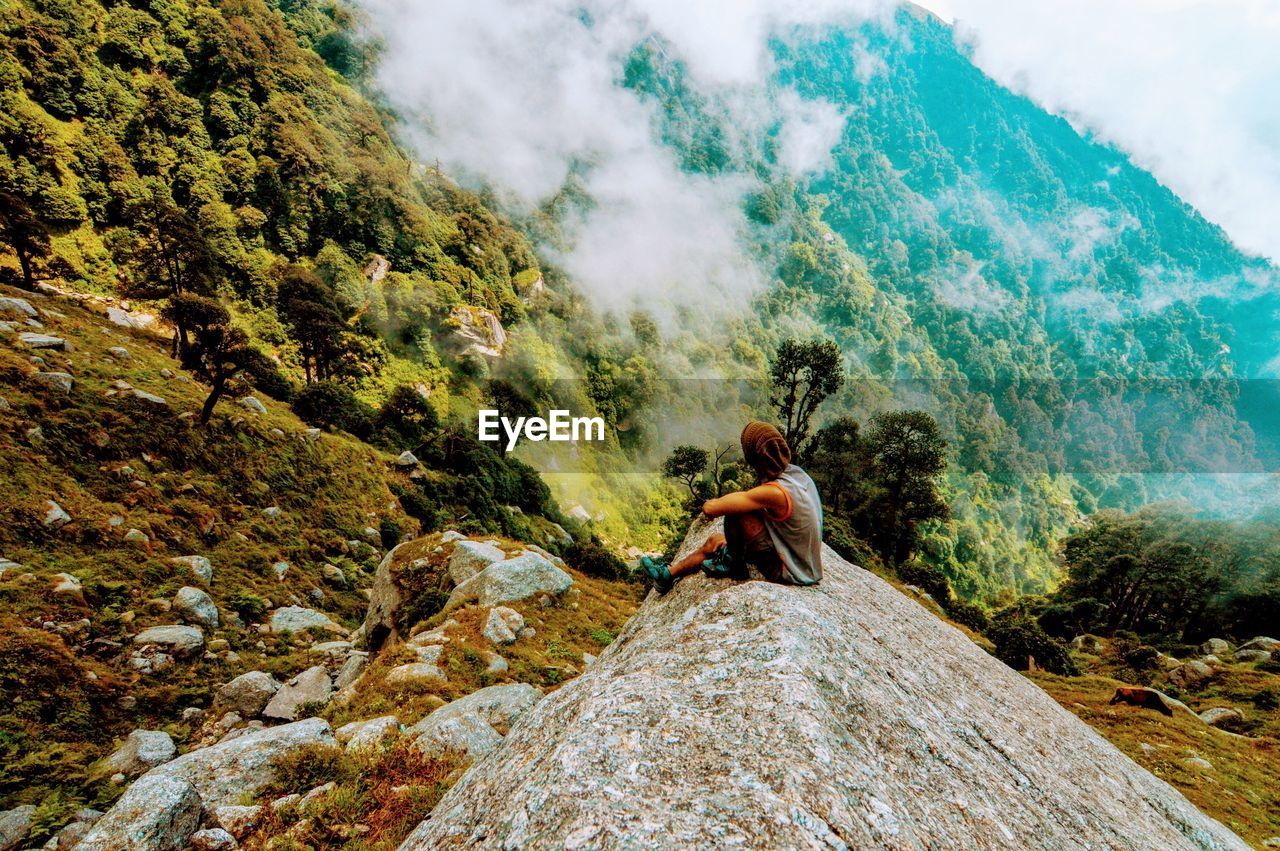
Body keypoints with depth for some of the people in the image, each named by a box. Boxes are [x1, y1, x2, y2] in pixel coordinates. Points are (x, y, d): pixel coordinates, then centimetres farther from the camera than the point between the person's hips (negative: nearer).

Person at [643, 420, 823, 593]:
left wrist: (712, 502, -4)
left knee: (736, 511, -17)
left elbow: (709, 508, -26)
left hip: (787, 573, -9)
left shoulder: (774, 492, -30)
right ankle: (669, 574, 32)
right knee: (715, 540, 16)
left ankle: (734, 563, 6)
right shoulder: (797, 473, -3)